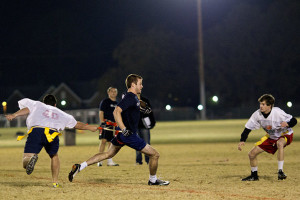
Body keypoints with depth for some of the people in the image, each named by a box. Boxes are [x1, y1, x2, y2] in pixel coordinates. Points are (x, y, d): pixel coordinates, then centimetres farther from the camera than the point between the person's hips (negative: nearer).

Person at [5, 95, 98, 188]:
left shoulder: (37, 105, 32)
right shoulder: (60, 113, 37)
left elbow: (27, 109, 10)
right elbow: (76, 124, 46)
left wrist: (14, 115, -3)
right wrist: (89, 127, 62)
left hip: (36, 131, -2)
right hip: (53, 134, 2)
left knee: (25, 163, -6)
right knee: (54, 156, 32)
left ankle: (31, 158, -43)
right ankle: (55, 182, 21)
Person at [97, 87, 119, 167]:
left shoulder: (117, 103, 19)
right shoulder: (104, 101, -1)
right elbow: (101, 113, -6)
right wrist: (102, 123, -16)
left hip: (114, 125, 6)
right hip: (106, 123, -6)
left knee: (111, 142, 7)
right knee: (103, 140, -12)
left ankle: (109, 161, 11)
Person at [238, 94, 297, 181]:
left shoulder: (277, 112, -31)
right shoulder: (257, 114, -17)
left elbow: (294, 120, -24)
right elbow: (248, 128, -8)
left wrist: (287, 124, -47)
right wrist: (242, 141, -22)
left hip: (285, 134, -6)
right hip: (271, 137, 6)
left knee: (280, 144, -42)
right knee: (252, 154, 0)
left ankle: (280, 171, -35)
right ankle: (254, 175, 24)